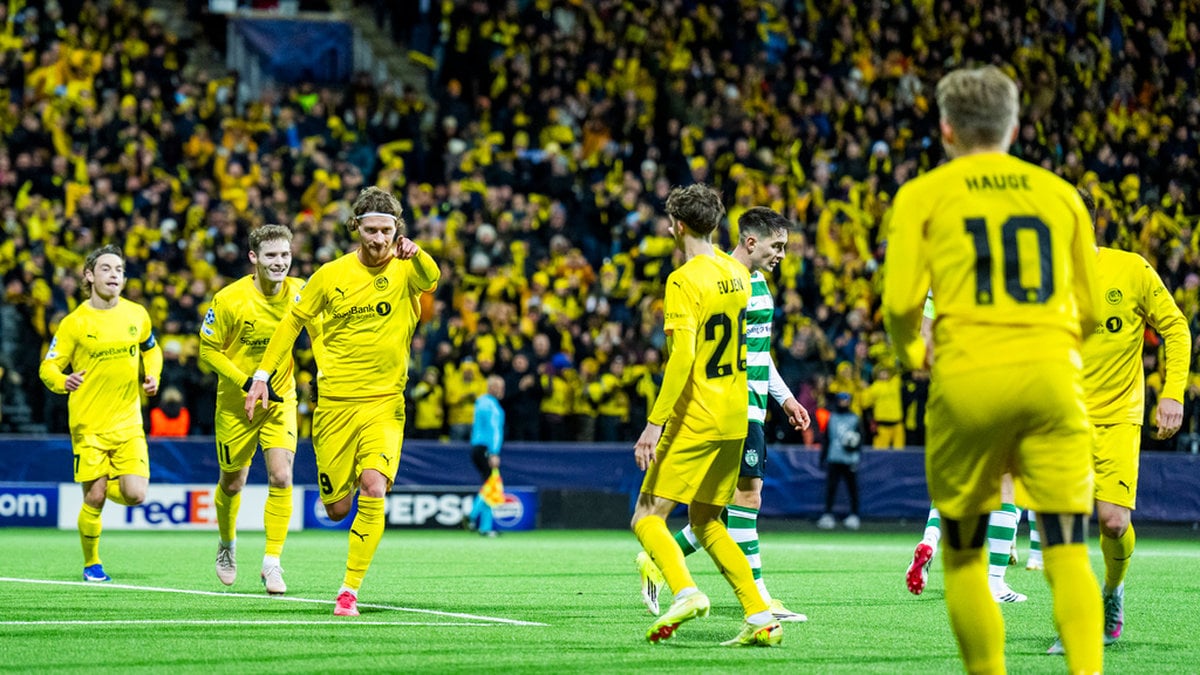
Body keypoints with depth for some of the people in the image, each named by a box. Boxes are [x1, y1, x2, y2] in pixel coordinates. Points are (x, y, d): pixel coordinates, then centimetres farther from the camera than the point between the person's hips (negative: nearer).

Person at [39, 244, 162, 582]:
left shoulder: (137, 315, 4)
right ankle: (91, 564, 17)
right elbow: (48, 367, -3)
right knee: (94, 498, -5)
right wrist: (63, 381, -25)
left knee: (135, 495, -10)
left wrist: (152, 376, 5)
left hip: (128, 423, 3)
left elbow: (151, 349, 24)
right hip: (89, 424, -3)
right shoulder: (75, 322, -5)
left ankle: (102, 488, 25)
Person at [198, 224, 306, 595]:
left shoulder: (299, 292, -11)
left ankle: (272, 562, -8)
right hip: (236, 403, -1)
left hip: (280, 400, 1)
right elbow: (208, 349, -10)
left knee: (281, 478, -16)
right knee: (232, 483, 13)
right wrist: (247, 382, -20)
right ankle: (227, 544, 42)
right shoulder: (230, 299, -18)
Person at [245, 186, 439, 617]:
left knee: (373, 486, -22)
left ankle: (349, 591, -14)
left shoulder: (405, 269, -3)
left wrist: (416, 254, -50)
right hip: (335, 400, 1)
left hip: (385, 402, -1)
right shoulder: (332, 275, 1)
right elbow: (292, 321, 13)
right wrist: (262, 375, 8)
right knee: (337, 509, 1)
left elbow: (430, 280, -28)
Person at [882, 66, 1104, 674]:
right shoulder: (1059, 193, 15)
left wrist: (914, 354, 17)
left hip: (969, 375, -1)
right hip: (1053, 374, 2)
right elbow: (1089, 308, 16)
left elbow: (901, 301, -3)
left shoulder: (923, 195, 7)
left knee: (963, 555, 12)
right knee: (1067, 550, -5)